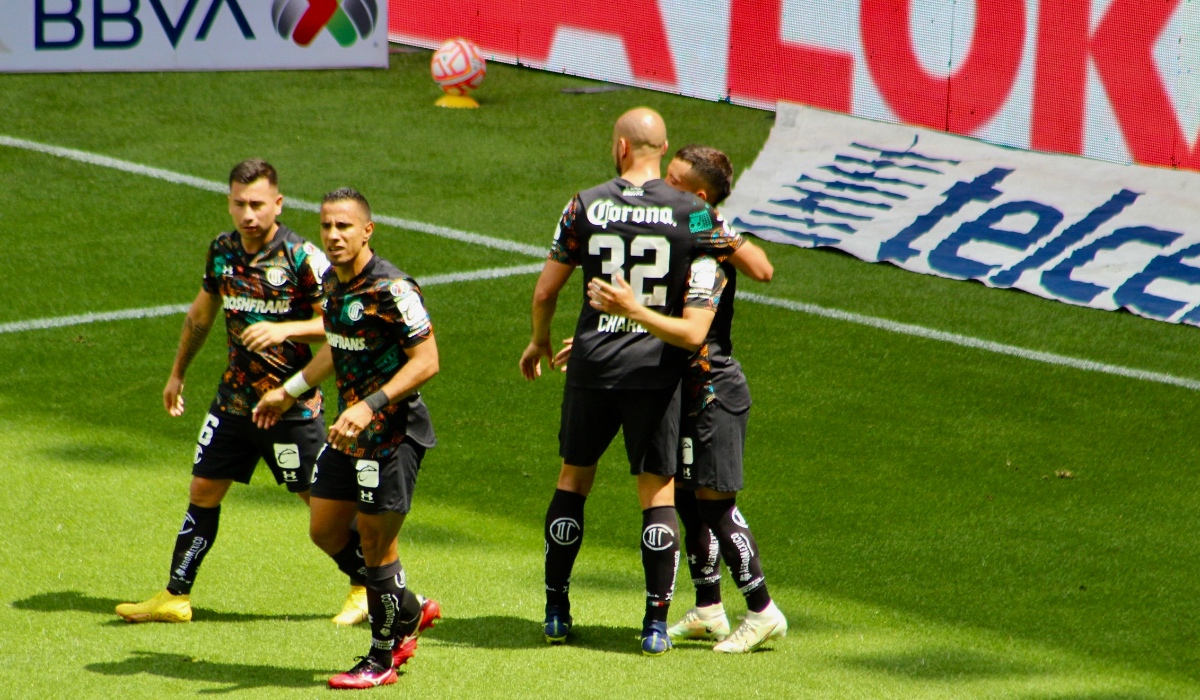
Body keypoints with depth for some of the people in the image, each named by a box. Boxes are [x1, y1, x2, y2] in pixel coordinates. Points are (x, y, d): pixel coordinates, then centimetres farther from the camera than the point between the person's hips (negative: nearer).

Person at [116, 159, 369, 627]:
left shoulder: (302, 257, -15)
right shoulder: (222, 250, 3)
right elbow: (202, 312, 20)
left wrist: (285, 329, -29)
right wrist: (177, 374, 26)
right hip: (234, 396, 5)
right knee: (203, 491, 7)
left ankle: (365, 587, 17)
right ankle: (175, 597, 15)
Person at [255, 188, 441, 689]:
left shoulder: (392, 289, -20)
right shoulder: (333, 282, 8)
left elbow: (426, 360, -22)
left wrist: (369, 407, -29)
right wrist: (290, 391, 31)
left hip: (393, 434, -9)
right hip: (351, 429, 9)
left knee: (375, 543, -2)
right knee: (327, 532, 14)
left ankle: (382, 658, 15)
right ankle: (409, 612, 32)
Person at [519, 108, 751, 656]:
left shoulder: (585, 206, -3)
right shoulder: (690, 213, -5)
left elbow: (545, 292, 3)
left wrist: (539, 343, 21)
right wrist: (731, 245, 22)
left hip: (592, 364, 1)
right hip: (657, 366, -1)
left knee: (573, 478, 17)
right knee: (657, 489, 5)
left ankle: (556, 611, 20)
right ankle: (656, 624, 1)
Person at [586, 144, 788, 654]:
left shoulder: (708, 257, -21)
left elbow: (692, 333, -32)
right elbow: (664, 315, 23)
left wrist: (632, 310, -38)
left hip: (714, 391, -10)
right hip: (689, 389, 10)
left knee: (715, 500, -8)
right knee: (688, 497, 13)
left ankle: (762, 612, 0)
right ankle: (708, 611, 23)